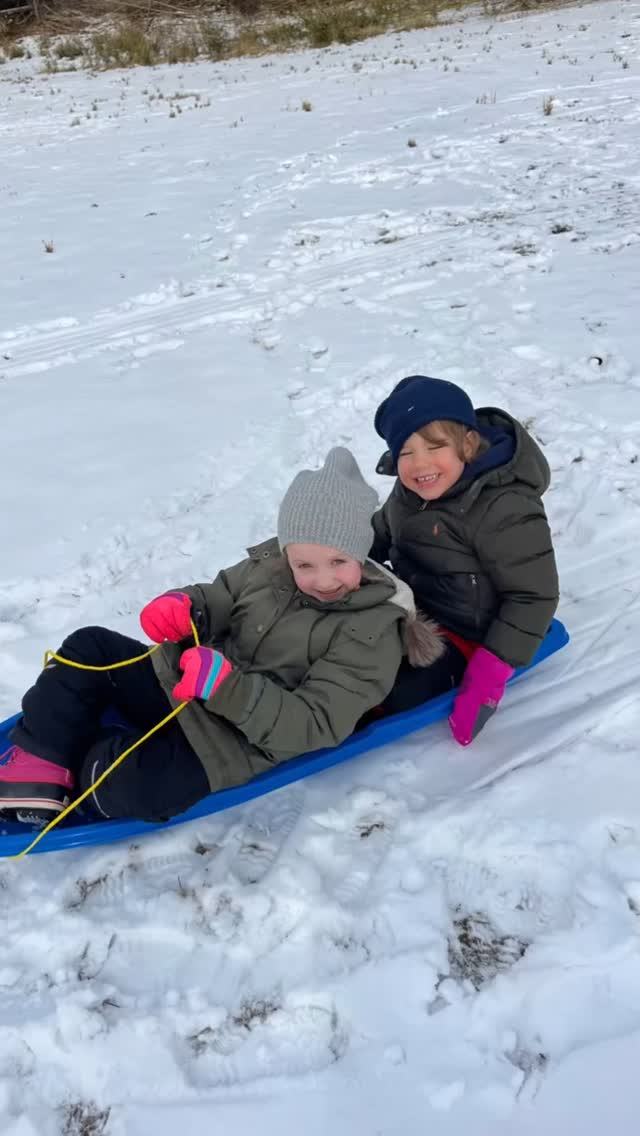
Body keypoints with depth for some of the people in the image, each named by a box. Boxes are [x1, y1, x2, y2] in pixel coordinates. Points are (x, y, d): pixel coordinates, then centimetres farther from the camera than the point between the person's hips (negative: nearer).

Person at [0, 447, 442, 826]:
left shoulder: (374, 630, -19)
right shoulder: (269, 563, -3)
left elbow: (314, 727, -24)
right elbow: (219, 599, 12)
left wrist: (228, 688, -37)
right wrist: (183, 607, -15)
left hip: (238, 741, -7)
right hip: (180, 687, 7)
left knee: (125, 787, -29)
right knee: (89, 647, 0)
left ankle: (84, 760, 6)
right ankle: (40, 767, -1)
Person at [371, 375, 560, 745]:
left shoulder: (505, 511, -29)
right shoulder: (414, 488, -4)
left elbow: (533, 597, -23)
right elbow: (383, 531, 16)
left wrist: (489, 675, -27)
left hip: (465, 634, -7)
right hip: (413, 610, 8)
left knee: (398, 699, -22)